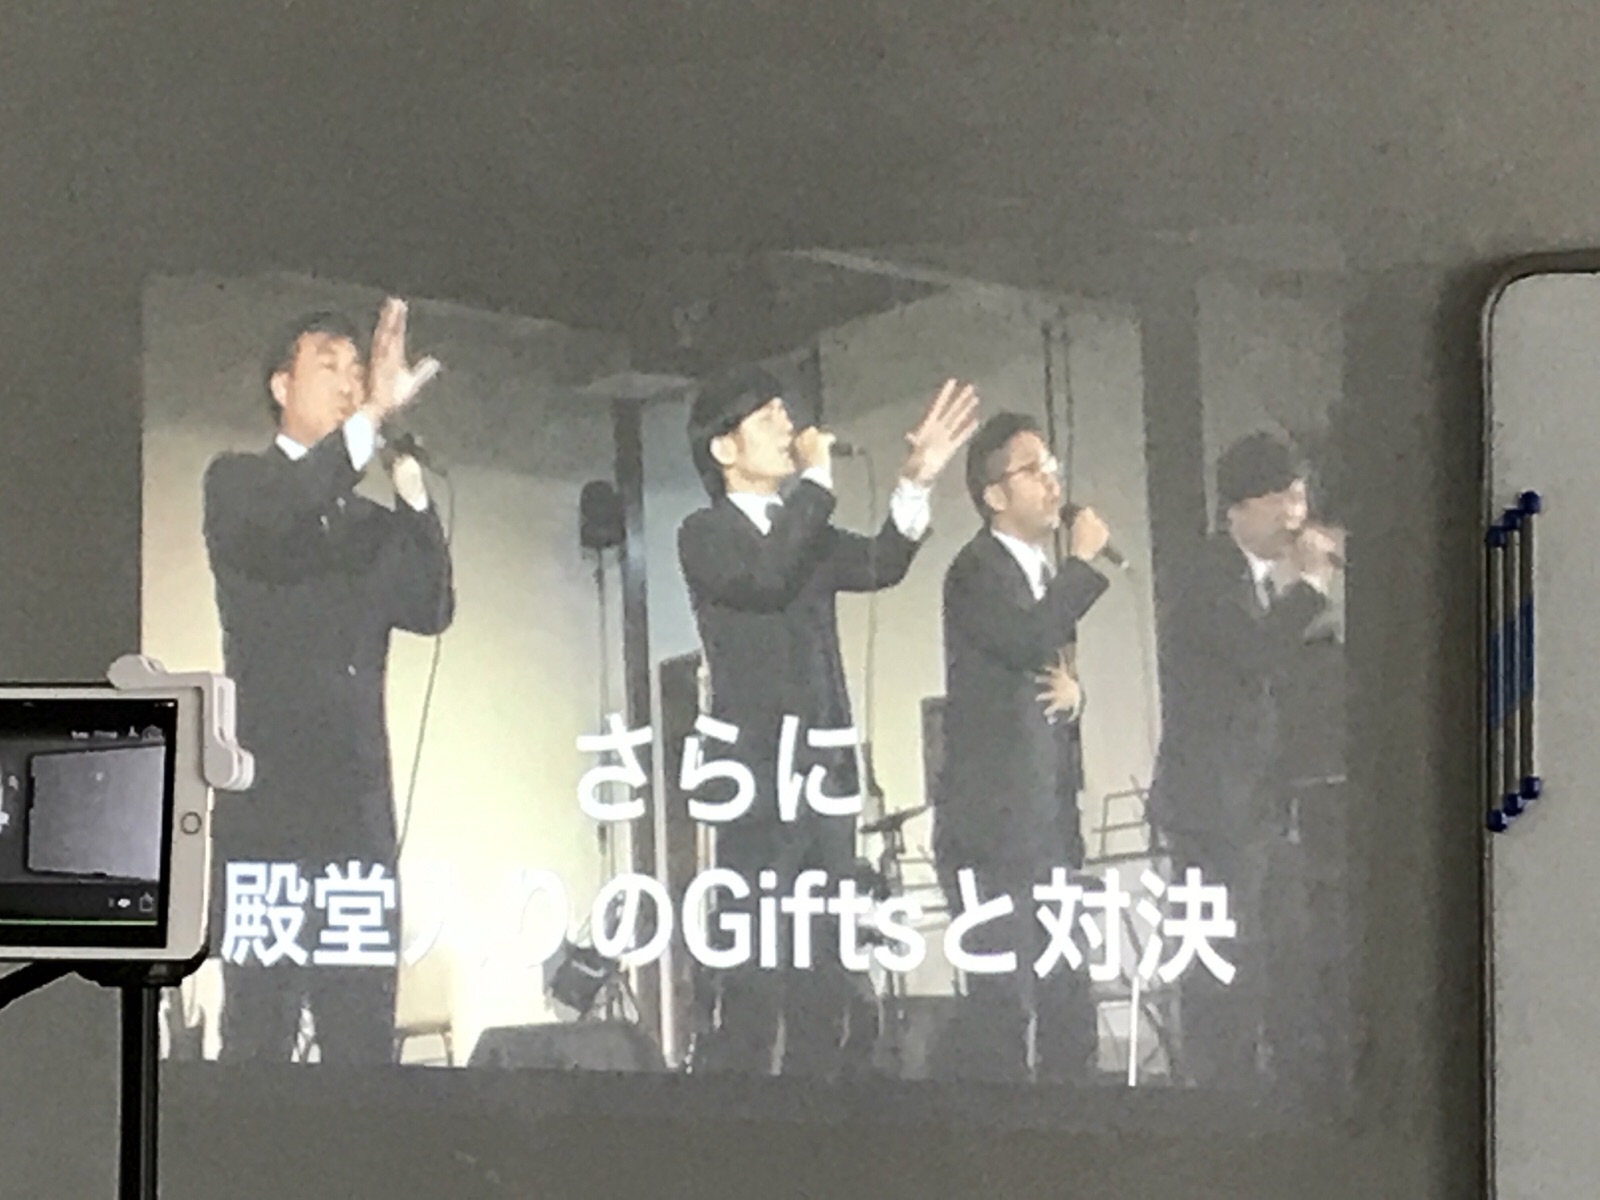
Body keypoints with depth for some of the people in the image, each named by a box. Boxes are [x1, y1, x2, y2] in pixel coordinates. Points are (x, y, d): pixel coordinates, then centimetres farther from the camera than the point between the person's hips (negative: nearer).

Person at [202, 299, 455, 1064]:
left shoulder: (373, 522, 21)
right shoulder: (237, 481, 8)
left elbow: (432, 609, 6)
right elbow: (270, 520, -16)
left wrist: (408, 479, 0)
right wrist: (373, 419, -20)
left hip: (359, 808, 5)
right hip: (266, 804, -5)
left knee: (364, 1041, 0)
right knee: (259, 1033, -10)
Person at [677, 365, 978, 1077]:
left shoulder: (809, 532, 20)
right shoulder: (705, 534, 1)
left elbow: (882, 564, 3)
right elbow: (766, 574, -19)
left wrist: (918, 480, -11)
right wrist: (818, 476, -11)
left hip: (826, 778, 7)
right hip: (758, 779, -6)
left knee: (824, 984, 5)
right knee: (755, 981, -11)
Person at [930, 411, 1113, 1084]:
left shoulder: (1045, 575, 19)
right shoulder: (977, 571, -8)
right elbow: (1027, 640, -26)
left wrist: (1072, 691, 5)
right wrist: (1083, 562, -14)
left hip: (1049, 820, 9)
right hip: (993, 822, -9)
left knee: (1067, 1000, 9)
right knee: (1004, 998, -13)